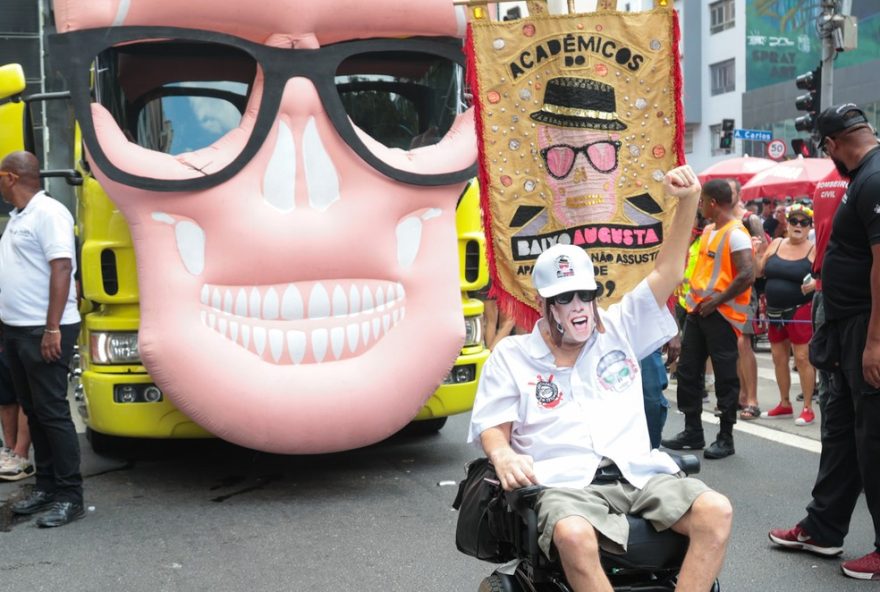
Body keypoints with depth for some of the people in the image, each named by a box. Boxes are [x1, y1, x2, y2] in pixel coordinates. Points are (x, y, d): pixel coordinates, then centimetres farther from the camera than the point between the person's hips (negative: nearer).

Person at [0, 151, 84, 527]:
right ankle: (46, 486, 21)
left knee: (52, 412, -6)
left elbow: (61, 269, -19)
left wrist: (52, 328, -24)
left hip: (44, 330, -9)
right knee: (33, 410, 12)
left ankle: (70, 496, 0)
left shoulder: (48, 213, -12)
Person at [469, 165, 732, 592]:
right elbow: (493, 428, 8)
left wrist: (688, 200, -3)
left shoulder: (618, 330, 16)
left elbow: (668, 271, 10)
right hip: (563, 484, -3)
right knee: (573, 535, -38)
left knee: (715, 512, -24)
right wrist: (503, 455, -17)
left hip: (638, 473, 3)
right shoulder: (511, 356, 11)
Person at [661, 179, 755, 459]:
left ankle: (726, 438, 10)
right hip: (698, 310, 9)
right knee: (687, 370, 12)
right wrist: (695, 297, 14)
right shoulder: (708, 230, 13)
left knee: (725, 376, 1)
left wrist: (716, 302, -18)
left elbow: (747, 275, -23)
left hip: (721, 313, -9)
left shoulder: (736, 234, -14)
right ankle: (692, 432, 22)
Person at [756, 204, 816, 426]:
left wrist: (814, 283, -27)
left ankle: (808, 408, 3)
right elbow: (758, 272, 10)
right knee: (779, 358, 12)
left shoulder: (814, 250, -5)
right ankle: (784, 404, 25)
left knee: (802, 358, -5)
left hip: (800, 311, -5)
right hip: (775, 311, 5)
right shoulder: (776, 244, 6)